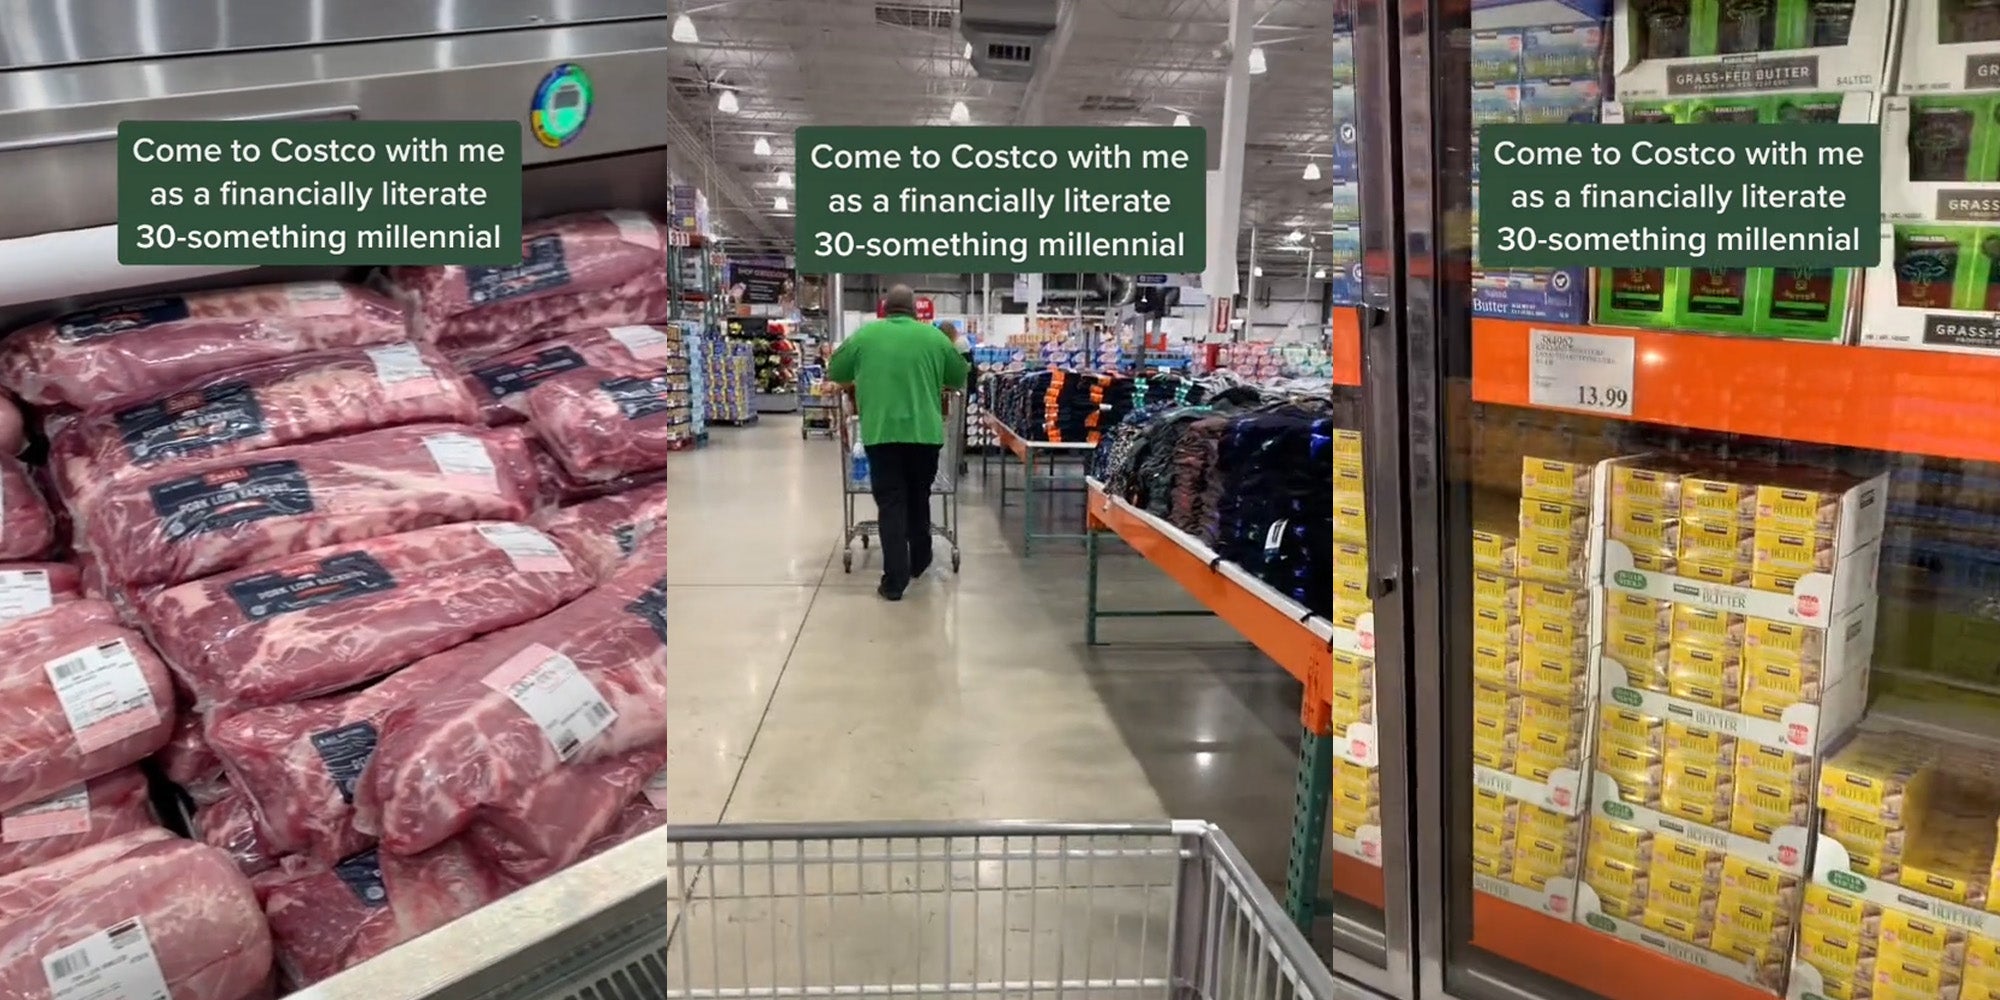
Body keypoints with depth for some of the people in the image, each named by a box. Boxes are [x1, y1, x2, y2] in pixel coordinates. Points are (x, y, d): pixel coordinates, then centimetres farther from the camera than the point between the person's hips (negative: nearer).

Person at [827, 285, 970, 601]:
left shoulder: (864, 334, 5)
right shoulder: (934, 336, 6)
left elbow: (834, 372, 17)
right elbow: (960, 377, 17)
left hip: (881, 432, -1)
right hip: (925, 432, 1)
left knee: (891, 504, 2)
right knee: (919, 499, 19)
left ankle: (895, 580, -2)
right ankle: (919, 562, 34)